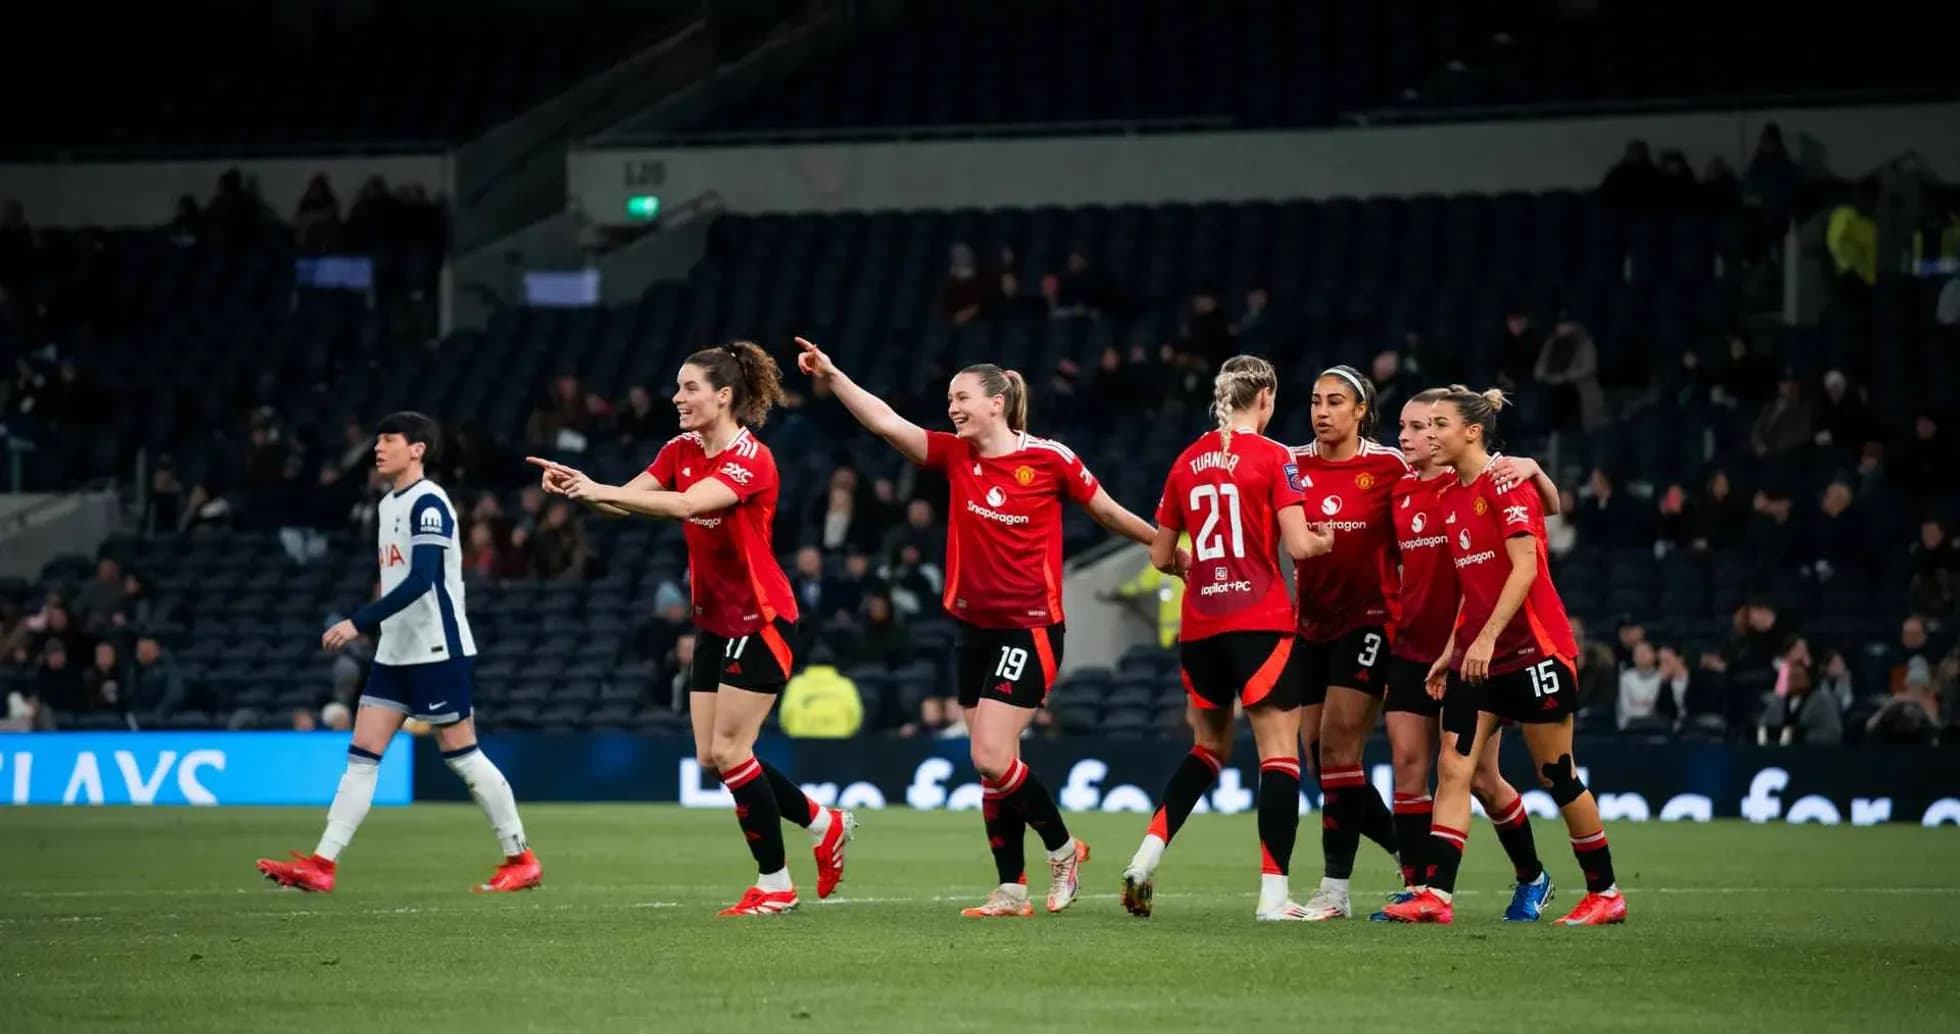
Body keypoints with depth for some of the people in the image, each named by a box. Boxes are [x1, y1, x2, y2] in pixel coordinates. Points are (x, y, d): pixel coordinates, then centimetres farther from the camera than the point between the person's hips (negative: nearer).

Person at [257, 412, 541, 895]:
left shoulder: (428, 502, -14)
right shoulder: (388, 505, 15)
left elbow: (421, 580, -24)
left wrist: (358, 623, -26)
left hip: (437, 650, -9)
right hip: (396, 651, 9)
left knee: (461, 753, -3)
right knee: (362, 754, 1)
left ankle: (521, 860, 7)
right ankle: (322, 864, -4)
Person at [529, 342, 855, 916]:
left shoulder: (751, 459, -20)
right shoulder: (681, 451, 4)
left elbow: (684, 504, -35)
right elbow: (628, 499, -6)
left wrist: (600, 491, -41)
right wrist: (579, 487, -26)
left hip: (761, 620, -8)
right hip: (715, 620, 8)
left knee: (728, 750, -9)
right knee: (712, 756, 5)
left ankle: (775, 884, 3)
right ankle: (825, 824, 24)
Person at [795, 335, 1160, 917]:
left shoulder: (1049, 458, -8)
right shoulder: (955, 456, 3)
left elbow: (1107, 512, 4)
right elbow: (885, 422, -6)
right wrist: (832, 376, -17)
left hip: (1030, 625, -6)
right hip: (974, 626, 6)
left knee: (992, 758, -13)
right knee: (993, 765, 6)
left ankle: (1062, 848, 9)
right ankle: (1011, 891, 12)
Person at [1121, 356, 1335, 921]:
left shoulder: (1187, 461, 9)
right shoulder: (1272, 457, -6)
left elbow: (1161, 556, 15)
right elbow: (1298, 546, -12)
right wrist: (1324, 541, 9)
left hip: (1199, 625, 6)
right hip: (1261, 621, -5)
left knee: (1208, 747, 20)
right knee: (1280, 752, -1)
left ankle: (1147, 856, 4)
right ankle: (1274, 893, -8)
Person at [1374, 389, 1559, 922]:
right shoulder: (1402, 492, 9)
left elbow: (1552, 508, -14)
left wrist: (1532, 471, -32)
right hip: (1412, 651, 5)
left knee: (1479, 777, 0)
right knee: (1408, 764, -4)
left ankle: (1532, 878, 19)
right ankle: (1415, 887, 0)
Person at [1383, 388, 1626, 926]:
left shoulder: (1505, 484, -11)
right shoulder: (1448, 498, 13)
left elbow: (1524, 568, -18)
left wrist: (1487, 637, -24)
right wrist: (1450, 651, 15)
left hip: (1533, 649, -8)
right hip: (1477, 654, 8)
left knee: (1557, 776, 0)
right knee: (1452, 767, -5)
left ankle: (1605, 893, 13)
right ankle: (1435, 895, -10)